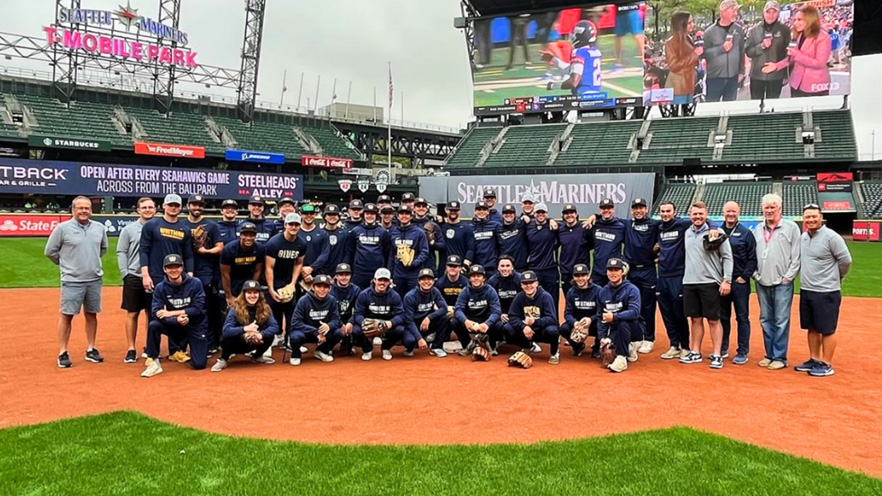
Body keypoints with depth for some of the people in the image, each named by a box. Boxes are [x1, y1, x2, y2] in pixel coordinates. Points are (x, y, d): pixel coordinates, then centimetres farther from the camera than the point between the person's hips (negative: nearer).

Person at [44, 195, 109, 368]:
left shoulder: (100, 228, 4)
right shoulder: (62, 228, -7)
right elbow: (50, 251, 0)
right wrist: (66, 264, 7)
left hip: (95, 279, 4)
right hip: (72, 281, -4)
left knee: (91, 314, 10)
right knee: (67, 315, 0)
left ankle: (91, 350, 20)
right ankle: (62, 354, 7)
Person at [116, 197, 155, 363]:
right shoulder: (129, 229, 3)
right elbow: (121, 252, 2)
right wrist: (125, 274, -6)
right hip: (133, 277, 0)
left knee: (152, 314, 8)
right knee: (132, 314, 5)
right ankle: (131, 349, 13)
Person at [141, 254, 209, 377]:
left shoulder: (195, 283, -13)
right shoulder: (160, 287, -8)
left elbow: (198, 309, -18)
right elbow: (156, 313, -17)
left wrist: (172, 313, -24)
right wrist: (177, 320, -34)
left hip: (196, 327, -2)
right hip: (175, 327, 2)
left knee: (199, 364, -11)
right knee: (153, 325, -28)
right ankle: (153, 363, -13)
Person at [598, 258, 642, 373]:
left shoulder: (631, 289, -13)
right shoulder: (603, 291, 3)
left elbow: (635, 312, -26)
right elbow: (600, 316, 5)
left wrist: (614, 317, -38)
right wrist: (602, 337, -5)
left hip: (632, 328, -5)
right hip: (614, 329, 5)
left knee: (622, 324, -37)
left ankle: (622, 359, -23)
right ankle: (627, 349, 14)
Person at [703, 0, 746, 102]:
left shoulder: (738, 29, 6)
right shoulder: (710, 31, -5)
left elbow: (742, 51, 9)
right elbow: (705, 53, -11)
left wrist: (741, 71, 9)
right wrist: (722, 48, -20)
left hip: (733, 77, 4)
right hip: (715, 77, -4)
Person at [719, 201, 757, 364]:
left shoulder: (746, 233, -1)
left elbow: (752, 258, -3)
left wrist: (745, 276, -10)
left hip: (739, 282, -3)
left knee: (742, 318, 3)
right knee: (722, 317, 11)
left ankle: (743, 352, 9)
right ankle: (722, 349, 21)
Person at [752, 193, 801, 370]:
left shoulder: (791, 227, -1)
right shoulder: (758, 229, 12)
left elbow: (796, 256, -4)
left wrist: (787, 277, -9)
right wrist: (755, 274, 4)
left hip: (782, 283, -5)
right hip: (762, 283, 5)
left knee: (781, 321, -3)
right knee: (766, 321, 10)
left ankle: (780, 357, 5)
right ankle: (770, 355, 19)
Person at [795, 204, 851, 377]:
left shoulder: (831, 237, -14)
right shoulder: (803, 237, 7)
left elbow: (845, 260, -9)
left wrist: (835, 278, 4)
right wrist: (808, 278, 14)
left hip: (826, 293, -7)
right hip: (806, 291, 7)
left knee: (827, 330, 2)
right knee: (812, 328, 15)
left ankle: (827, 365, 11)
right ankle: (814, 360, 26)